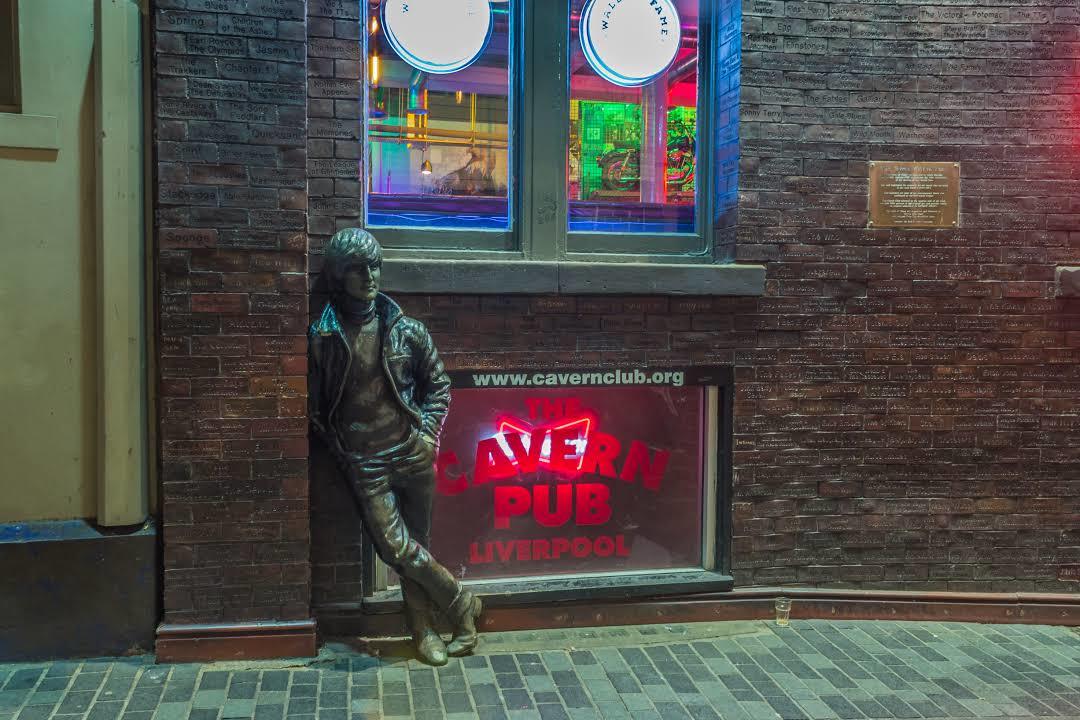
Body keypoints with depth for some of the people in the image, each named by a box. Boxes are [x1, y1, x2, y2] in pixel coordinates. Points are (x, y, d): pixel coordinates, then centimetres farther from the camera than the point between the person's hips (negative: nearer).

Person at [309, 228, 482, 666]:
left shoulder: (405, 329, 2)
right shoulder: (323, 336, -2)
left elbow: (438, 384, 12)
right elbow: (316, 405, 5)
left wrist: (429, 431, 1)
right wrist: (340, 450, 1)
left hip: (412, 452, 1)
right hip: (365, 462, -1)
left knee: (416, 544, 8)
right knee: (397, 547, -9)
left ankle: (424, 630, 23)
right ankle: (462, 604, 10)